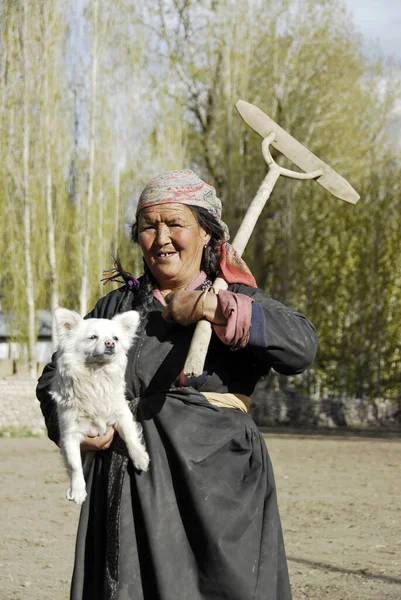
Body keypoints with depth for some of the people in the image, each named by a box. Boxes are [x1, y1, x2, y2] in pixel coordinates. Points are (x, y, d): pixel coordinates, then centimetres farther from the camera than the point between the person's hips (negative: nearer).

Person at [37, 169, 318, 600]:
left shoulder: (237, 303, 7)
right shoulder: (116, 307, 15)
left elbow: (301, 347, -12)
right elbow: (55, 378, 21)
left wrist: (216, 309, -19)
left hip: (216, 491, -2)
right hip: (129, 489, 3)